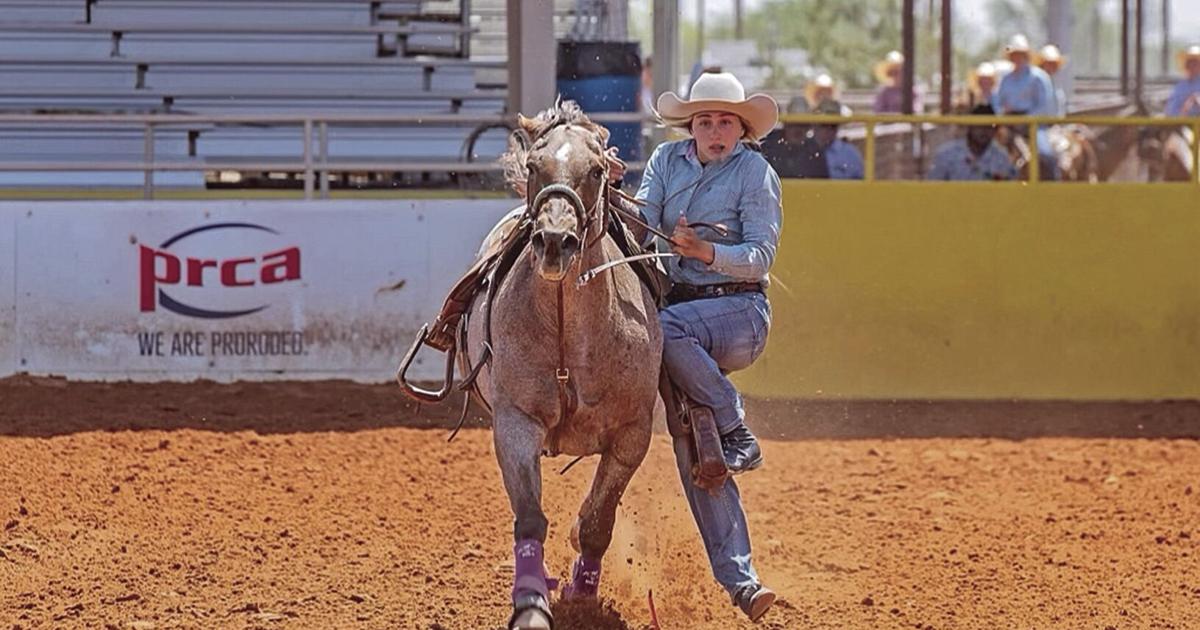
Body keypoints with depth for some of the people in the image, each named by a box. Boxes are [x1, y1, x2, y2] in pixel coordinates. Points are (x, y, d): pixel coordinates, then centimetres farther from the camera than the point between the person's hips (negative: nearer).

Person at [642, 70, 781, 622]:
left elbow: (761, 257, -11)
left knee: (667, 329, -36)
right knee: (692, 454, -6)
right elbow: (642, 219, -1)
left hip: (740, 311, -5)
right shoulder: (667, 161, 8)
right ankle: (738, 579, -6)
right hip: (679, 307, 5)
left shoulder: (756, 173, -5)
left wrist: (706, 252, -27)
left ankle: (736, 431, -19)